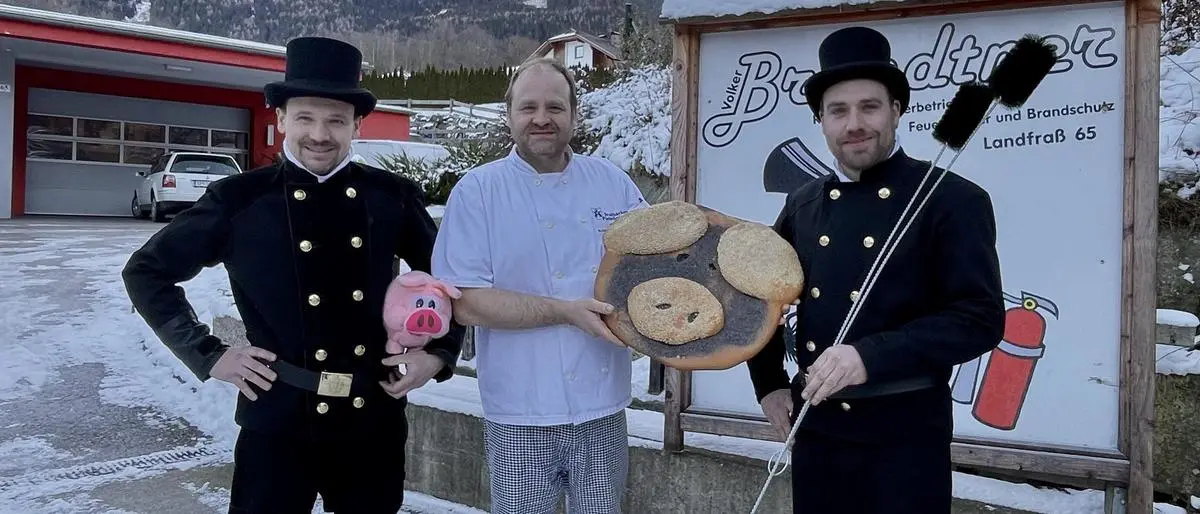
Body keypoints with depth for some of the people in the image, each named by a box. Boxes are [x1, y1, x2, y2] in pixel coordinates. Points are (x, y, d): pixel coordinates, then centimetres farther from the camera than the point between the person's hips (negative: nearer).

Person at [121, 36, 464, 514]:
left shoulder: (393, 197, 1)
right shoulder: (238, 199, -4)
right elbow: (146, 271, 5)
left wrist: (439, 351, 3)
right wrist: (208, 355, -2)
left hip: (375, 423, 2)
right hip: (278, 423, -2)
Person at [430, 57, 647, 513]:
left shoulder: (613, 183, 5)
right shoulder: (477, 191, -6)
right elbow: (466, 302, -13)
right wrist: (564, 312, -20)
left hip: (603, 408, 3)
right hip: (521, 415, -3)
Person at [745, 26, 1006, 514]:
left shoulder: (952, 200, -8)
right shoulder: (803, 204, 6)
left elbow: (982, 318, -15)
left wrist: (870, 357, -25)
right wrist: (768, 384, 11)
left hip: (906, 433, -4)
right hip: (816, 428, 5)